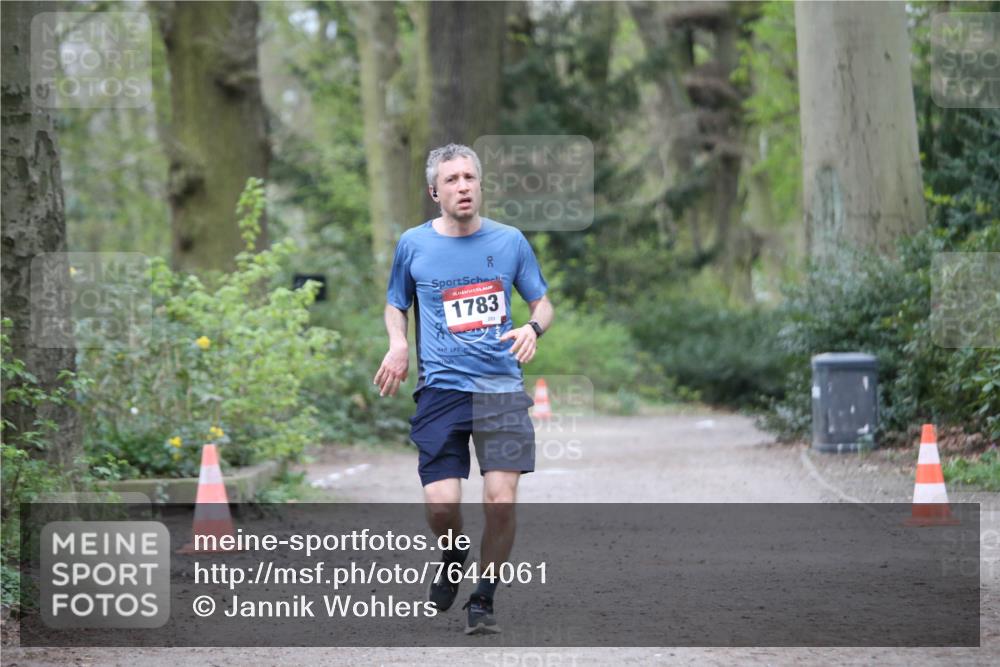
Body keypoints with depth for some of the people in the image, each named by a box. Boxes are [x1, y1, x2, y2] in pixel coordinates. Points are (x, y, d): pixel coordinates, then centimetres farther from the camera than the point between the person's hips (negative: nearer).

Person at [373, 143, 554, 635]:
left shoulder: (509, 241, 5)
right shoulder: (413, 244, 5)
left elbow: (542, 302, 14)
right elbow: (395, 304, 20)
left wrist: (532, 327, -8)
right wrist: (398, 344, 0)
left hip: (501, 387, 0)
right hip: (440, 388, 0)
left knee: (500, 501, -11)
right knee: (440, 504, -11)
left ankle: (483, 599, 8)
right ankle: (453, 557, 24)